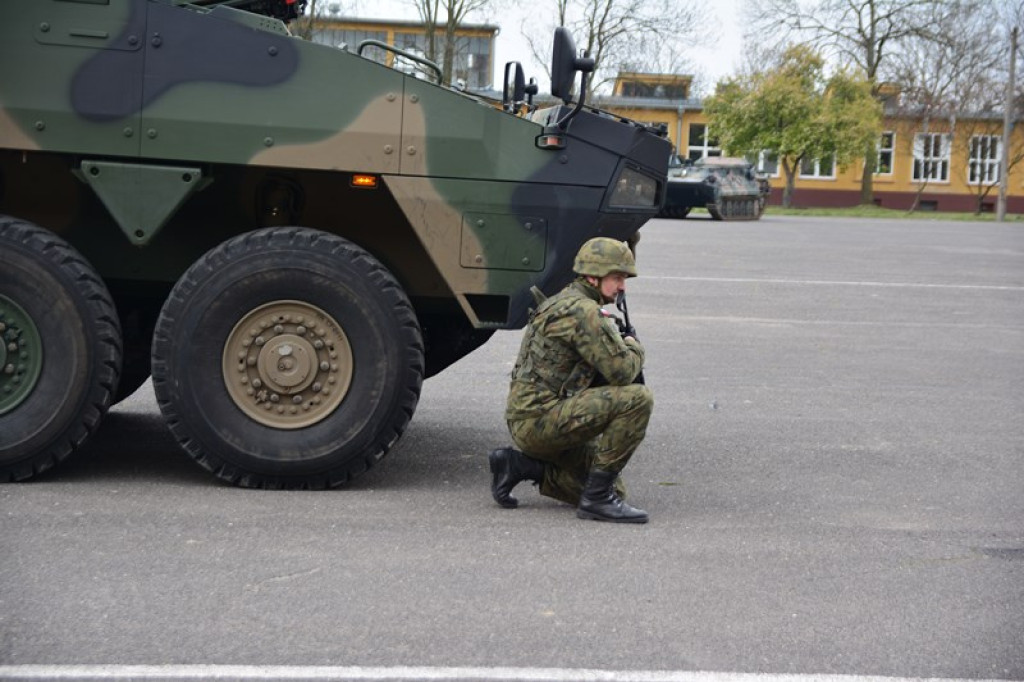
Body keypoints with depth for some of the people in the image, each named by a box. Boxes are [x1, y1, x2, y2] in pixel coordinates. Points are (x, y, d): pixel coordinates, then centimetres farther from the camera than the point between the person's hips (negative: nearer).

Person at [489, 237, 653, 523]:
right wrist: (633, 347, 2)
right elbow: (622, 371, -19)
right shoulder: (581, 310, -15)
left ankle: (519, 465, 11)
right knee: (637, 398, -21)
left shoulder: (564, 303, 19)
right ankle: (597, 497, -15)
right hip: (539, 418, -11)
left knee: (614, 489, 12)